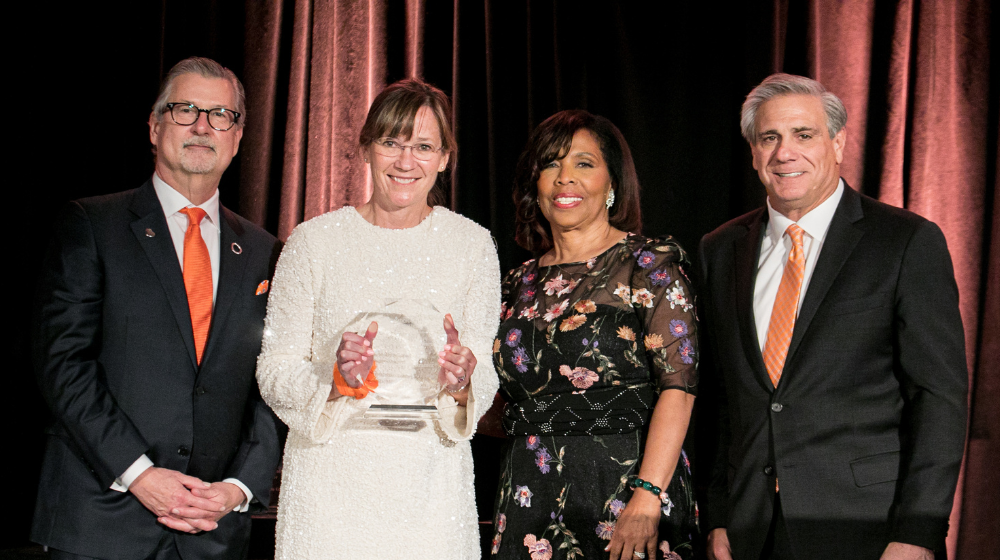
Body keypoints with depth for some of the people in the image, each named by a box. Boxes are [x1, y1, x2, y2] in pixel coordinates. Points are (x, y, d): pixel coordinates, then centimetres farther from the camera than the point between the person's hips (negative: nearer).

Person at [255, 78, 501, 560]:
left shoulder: (471, 245, 2)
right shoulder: (314, 241, -2)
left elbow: (485, 383, 4)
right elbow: (274, 371, -2)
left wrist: (461, 382, -18)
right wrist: (336, 377, -20)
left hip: (431, 488, 1)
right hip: (331, 484, -1)